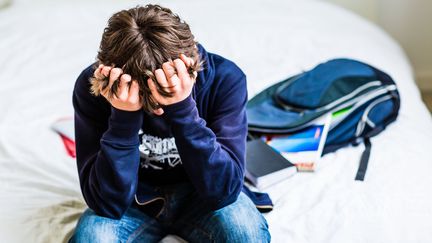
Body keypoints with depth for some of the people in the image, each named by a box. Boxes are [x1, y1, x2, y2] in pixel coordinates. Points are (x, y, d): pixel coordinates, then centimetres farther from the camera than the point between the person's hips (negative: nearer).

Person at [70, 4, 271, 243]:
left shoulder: (224, 78, -22)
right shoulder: (91, 87, -22)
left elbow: (222, 191, -27)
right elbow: (107, 204, -25)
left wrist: (182, 110, -38)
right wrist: (123, 117, -37)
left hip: (199, 197, 0)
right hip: (136, 200, 1)